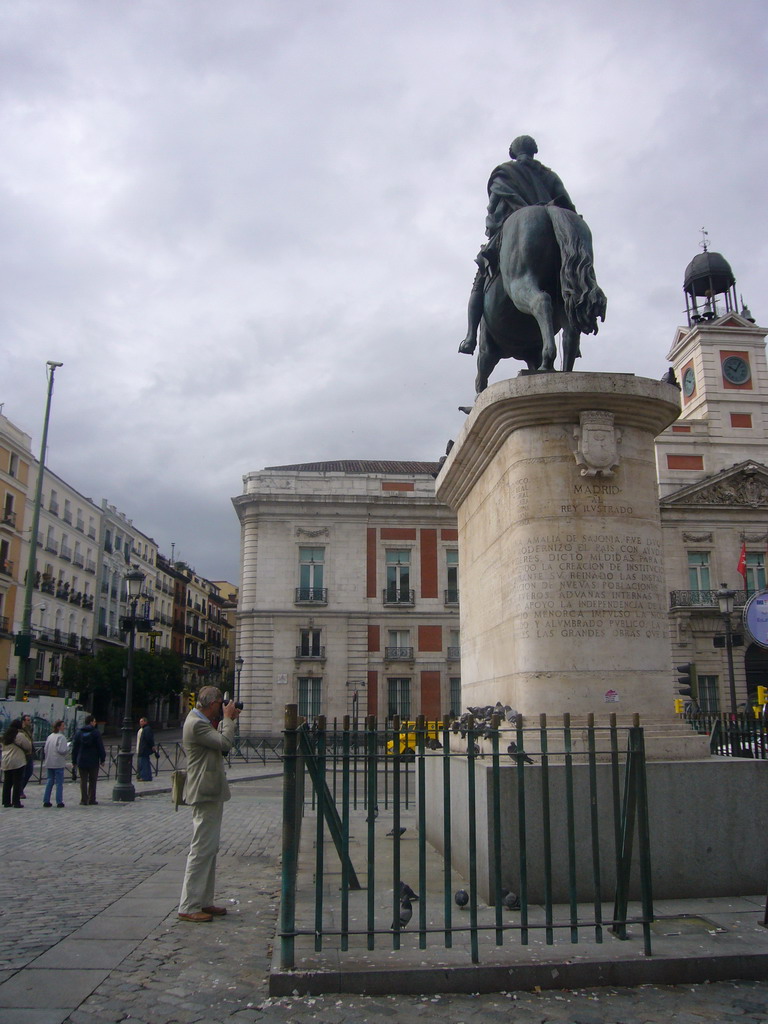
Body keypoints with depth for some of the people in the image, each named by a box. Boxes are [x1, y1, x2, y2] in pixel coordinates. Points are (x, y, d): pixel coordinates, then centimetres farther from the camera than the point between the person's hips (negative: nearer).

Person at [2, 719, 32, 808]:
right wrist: (27, 737, 9)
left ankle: (6, 802, 16)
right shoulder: (20, 735, -12)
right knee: (17, 782, -1)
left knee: (7, 782, 12)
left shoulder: (5, 735, 11)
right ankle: (16, 802, -1)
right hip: (18, 762, -7)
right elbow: (28, 746, -6)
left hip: (6, 763, 7)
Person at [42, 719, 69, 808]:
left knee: (50, 781, 14)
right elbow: (62, 750, -21)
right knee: (59, 782, 0)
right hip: (58, 763, -7)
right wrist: (68, 747, -4)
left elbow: (46, 749, 12)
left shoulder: (50, 737, 10)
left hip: (49, 763, 7)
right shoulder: (61, 737, -14)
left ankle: (46, 801, 13)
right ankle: (59, 802, 1)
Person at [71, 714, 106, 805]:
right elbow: (100, 747, -7)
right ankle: (92, 799, 9)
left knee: (83, 781, 5)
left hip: (81, 761, 2)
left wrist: (74, 761, 11)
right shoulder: (96, 733, -6)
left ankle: (84, 800, 3)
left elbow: (74, 748, 7)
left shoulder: (78, 733, 5)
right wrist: (102, 759, 1)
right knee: (93, 781, 8)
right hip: (93, 762, -2)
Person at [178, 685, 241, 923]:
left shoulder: (201, 721, 15)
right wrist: (228, 718, -12)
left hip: (211, 794, 11)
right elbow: (224, 743, -25)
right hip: (205, 795, -11)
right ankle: (188, 907, -1)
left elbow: (220, 743, 23)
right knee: (201, 850, -7)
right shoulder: (196, 724, -18)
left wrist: (227, 721, 12)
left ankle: (204, 902, 21)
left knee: (209, 849, 14)